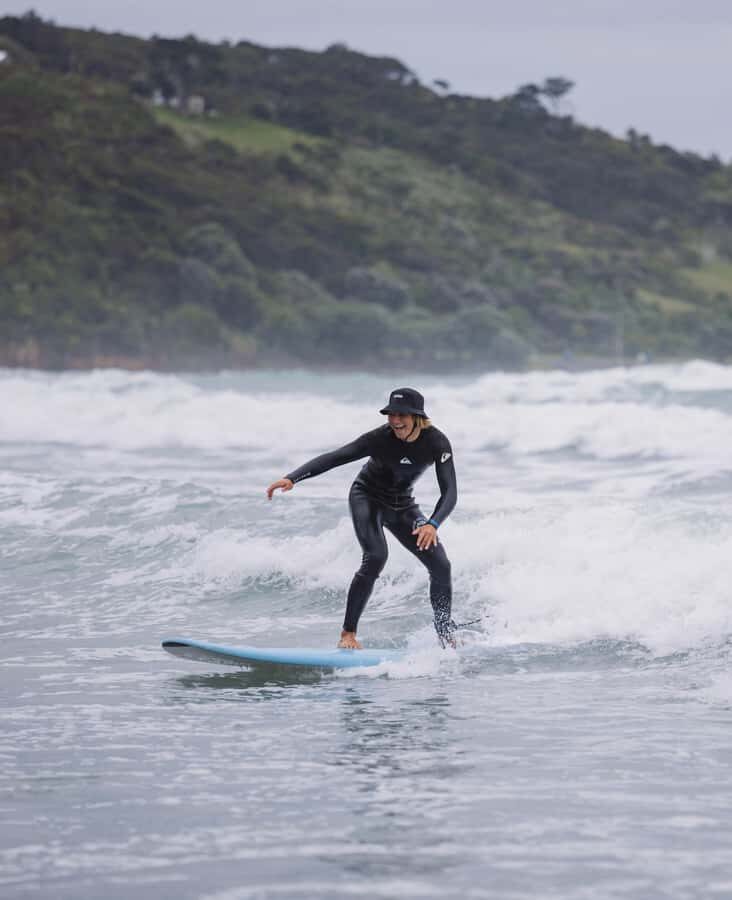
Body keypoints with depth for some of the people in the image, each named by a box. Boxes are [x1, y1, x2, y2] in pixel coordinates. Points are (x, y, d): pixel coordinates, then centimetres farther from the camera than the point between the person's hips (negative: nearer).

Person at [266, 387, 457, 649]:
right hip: (367, 497, -3)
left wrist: (432, 524, -47)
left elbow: (450, 492, -28)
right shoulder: (381, 438, -28)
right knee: (376, 557, -28)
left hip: (402, 506, 3)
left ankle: (447, 638, 12)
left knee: (441, 566, -6)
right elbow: (334, 458, -32)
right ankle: (348, 634, -23)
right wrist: (292, 478, -45)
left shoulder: (436, 442, -23)